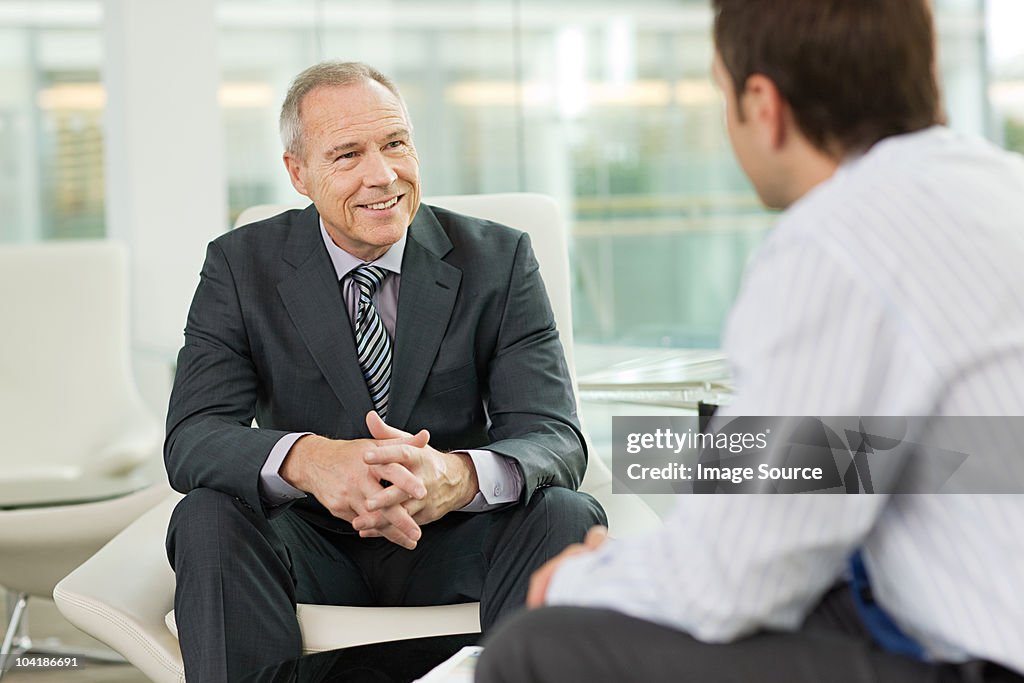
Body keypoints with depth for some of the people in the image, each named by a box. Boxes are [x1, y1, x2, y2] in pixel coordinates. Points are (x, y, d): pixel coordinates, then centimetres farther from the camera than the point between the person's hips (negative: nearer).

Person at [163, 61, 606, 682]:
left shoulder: (498, 259, -3)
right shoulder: (242, 265, -3)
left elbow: (555, 438, -13)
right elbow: (191, 437, -14)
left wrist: (457, 477, -39)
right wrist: (306, 459, -38)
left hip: (452, 551, 0)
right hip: (313, 547, 1)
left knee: (564, 515, -28)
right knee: (207, 517, -28)